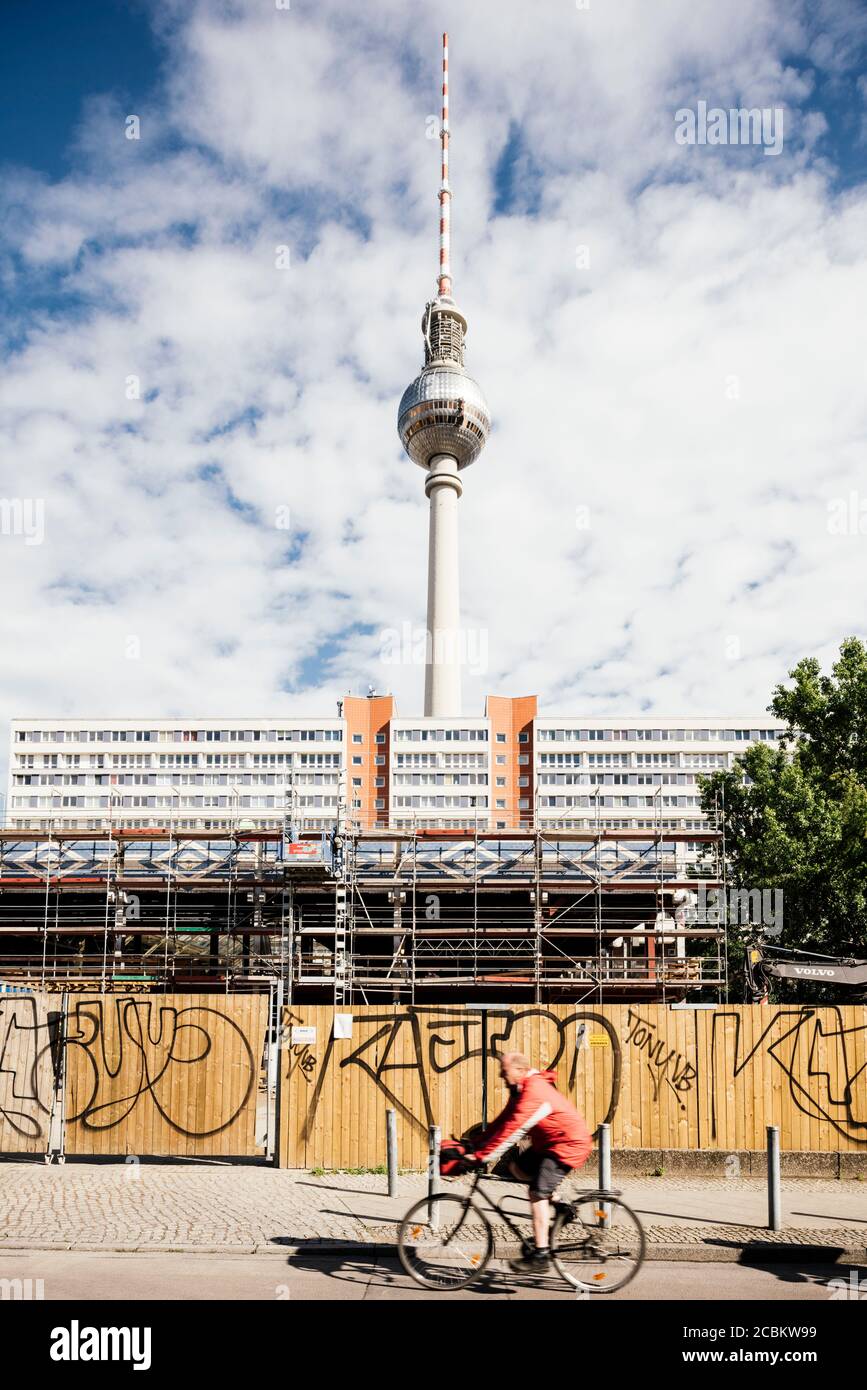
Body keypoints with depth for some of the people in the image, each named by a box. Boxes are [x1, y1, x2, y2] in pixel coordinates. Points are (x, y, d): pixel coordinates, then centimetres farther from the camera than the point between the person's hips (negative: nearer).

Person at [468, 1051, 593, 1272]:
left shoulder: (534, 1092, -25)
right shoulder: (522, 1090, 7)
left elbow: (512, 1130, -28)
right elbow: (503, 1121, 9)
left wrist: (482, 1156, -26)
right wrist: (477, 1145, 0)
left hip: (569, 1144, -10)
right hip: (549, 1143, 10)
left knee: (538, 1193, -15)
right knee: (516, 1167, 4)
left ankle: (541, 1254, -12)